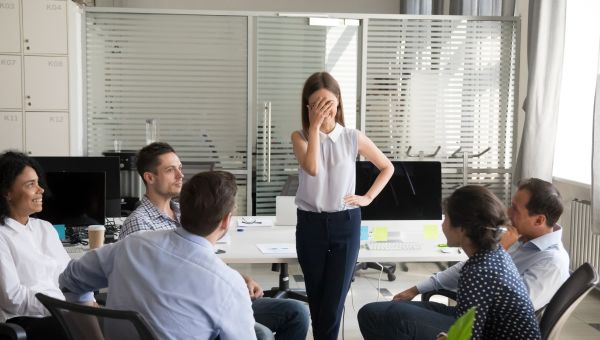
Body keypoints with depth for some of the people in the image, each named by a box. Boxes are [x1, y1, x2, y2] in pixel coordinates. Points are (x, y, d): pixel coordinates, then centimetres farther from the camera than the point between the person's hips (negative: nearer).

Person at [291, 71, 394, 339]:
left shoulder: (353, 138, -1)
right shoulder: (300, 137, -1)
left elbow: (387, 168, 11)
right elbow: (312, 168, -21)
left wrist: (368, 198, 0)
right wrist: (314, 126, -17)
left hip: (345, 224, -1)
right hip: (310, 224, 1)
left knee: (333, 304, -3)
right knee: (316, 301, 12)